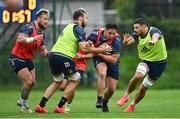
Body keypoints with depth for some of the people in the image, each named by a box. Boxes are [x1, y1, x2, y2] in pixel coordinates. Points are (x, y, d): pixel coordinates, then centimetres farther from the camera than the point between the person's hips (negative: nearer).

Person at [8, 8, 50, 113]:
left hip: (28, 59, 9)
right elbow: (20, 39, -38)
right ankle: (24, 106, 3)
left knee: (32, 82, 13)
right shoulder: (29, 27, -21)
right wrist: (33, 39, -52)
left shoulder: (41, 33, 7)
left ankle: (22, 101, 35)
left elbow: (43, 51, 12)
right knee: (29, 81, -14)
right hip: (17, 58, -9)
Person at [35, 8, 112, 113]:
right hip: (64, 57, -8)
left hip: (53, 54, 8)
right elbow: (83, 48, -15)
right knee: (75, 80, 9)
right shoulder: (78, 29, -5)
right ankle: (60, 107, 4)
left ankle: (41, 106, 14)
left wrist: (86, 44, 14)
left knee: (57, 81, 24)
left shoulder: (69, 26, 24)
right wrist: (101, 50, -9)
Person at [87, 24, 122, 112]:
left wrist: (99, 54, -32)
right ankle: (99, 100, -27)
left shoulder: (116, 40, -28)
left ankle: (104, 102, 35)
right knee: (102, 73, -35)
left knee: (112, 88, 2)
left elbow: (114, 59, -27)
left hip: (111, 61, 1)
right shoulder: (96, 34, -23)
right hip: (99, 59, -1)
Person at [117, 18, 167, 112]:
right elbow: (126, 43, -21)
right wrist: (126, 40, -46)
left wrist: (153, 41, -71)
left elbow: (156, 35, -46)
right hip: (145, 60, 3)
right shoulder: (138, 34, -6)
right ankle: (126, 96, -8)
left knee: (144, 87, 1)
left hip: (159, 63, -3)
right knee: (138, 76, -28)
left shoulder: (153, 30, -21)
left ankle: (133, 105, 25)